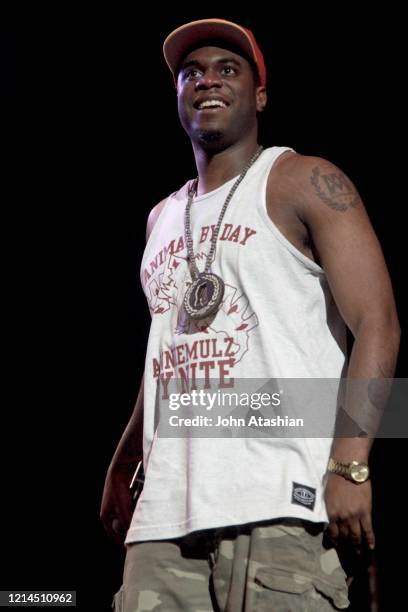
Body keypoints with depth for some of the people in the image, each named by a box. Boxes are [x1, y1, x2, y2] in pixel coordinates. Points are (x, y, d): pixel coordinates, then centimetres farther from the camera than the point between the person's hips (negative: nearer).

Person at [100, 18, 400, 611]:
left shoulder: (305, 184, 3)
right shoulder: (163, 218, 24)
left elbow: (376, 324, -6)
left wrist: (349, 465, -17)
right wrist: (120, 469, 24)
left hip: (276, 497, -6)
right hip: (165, 510, 6)